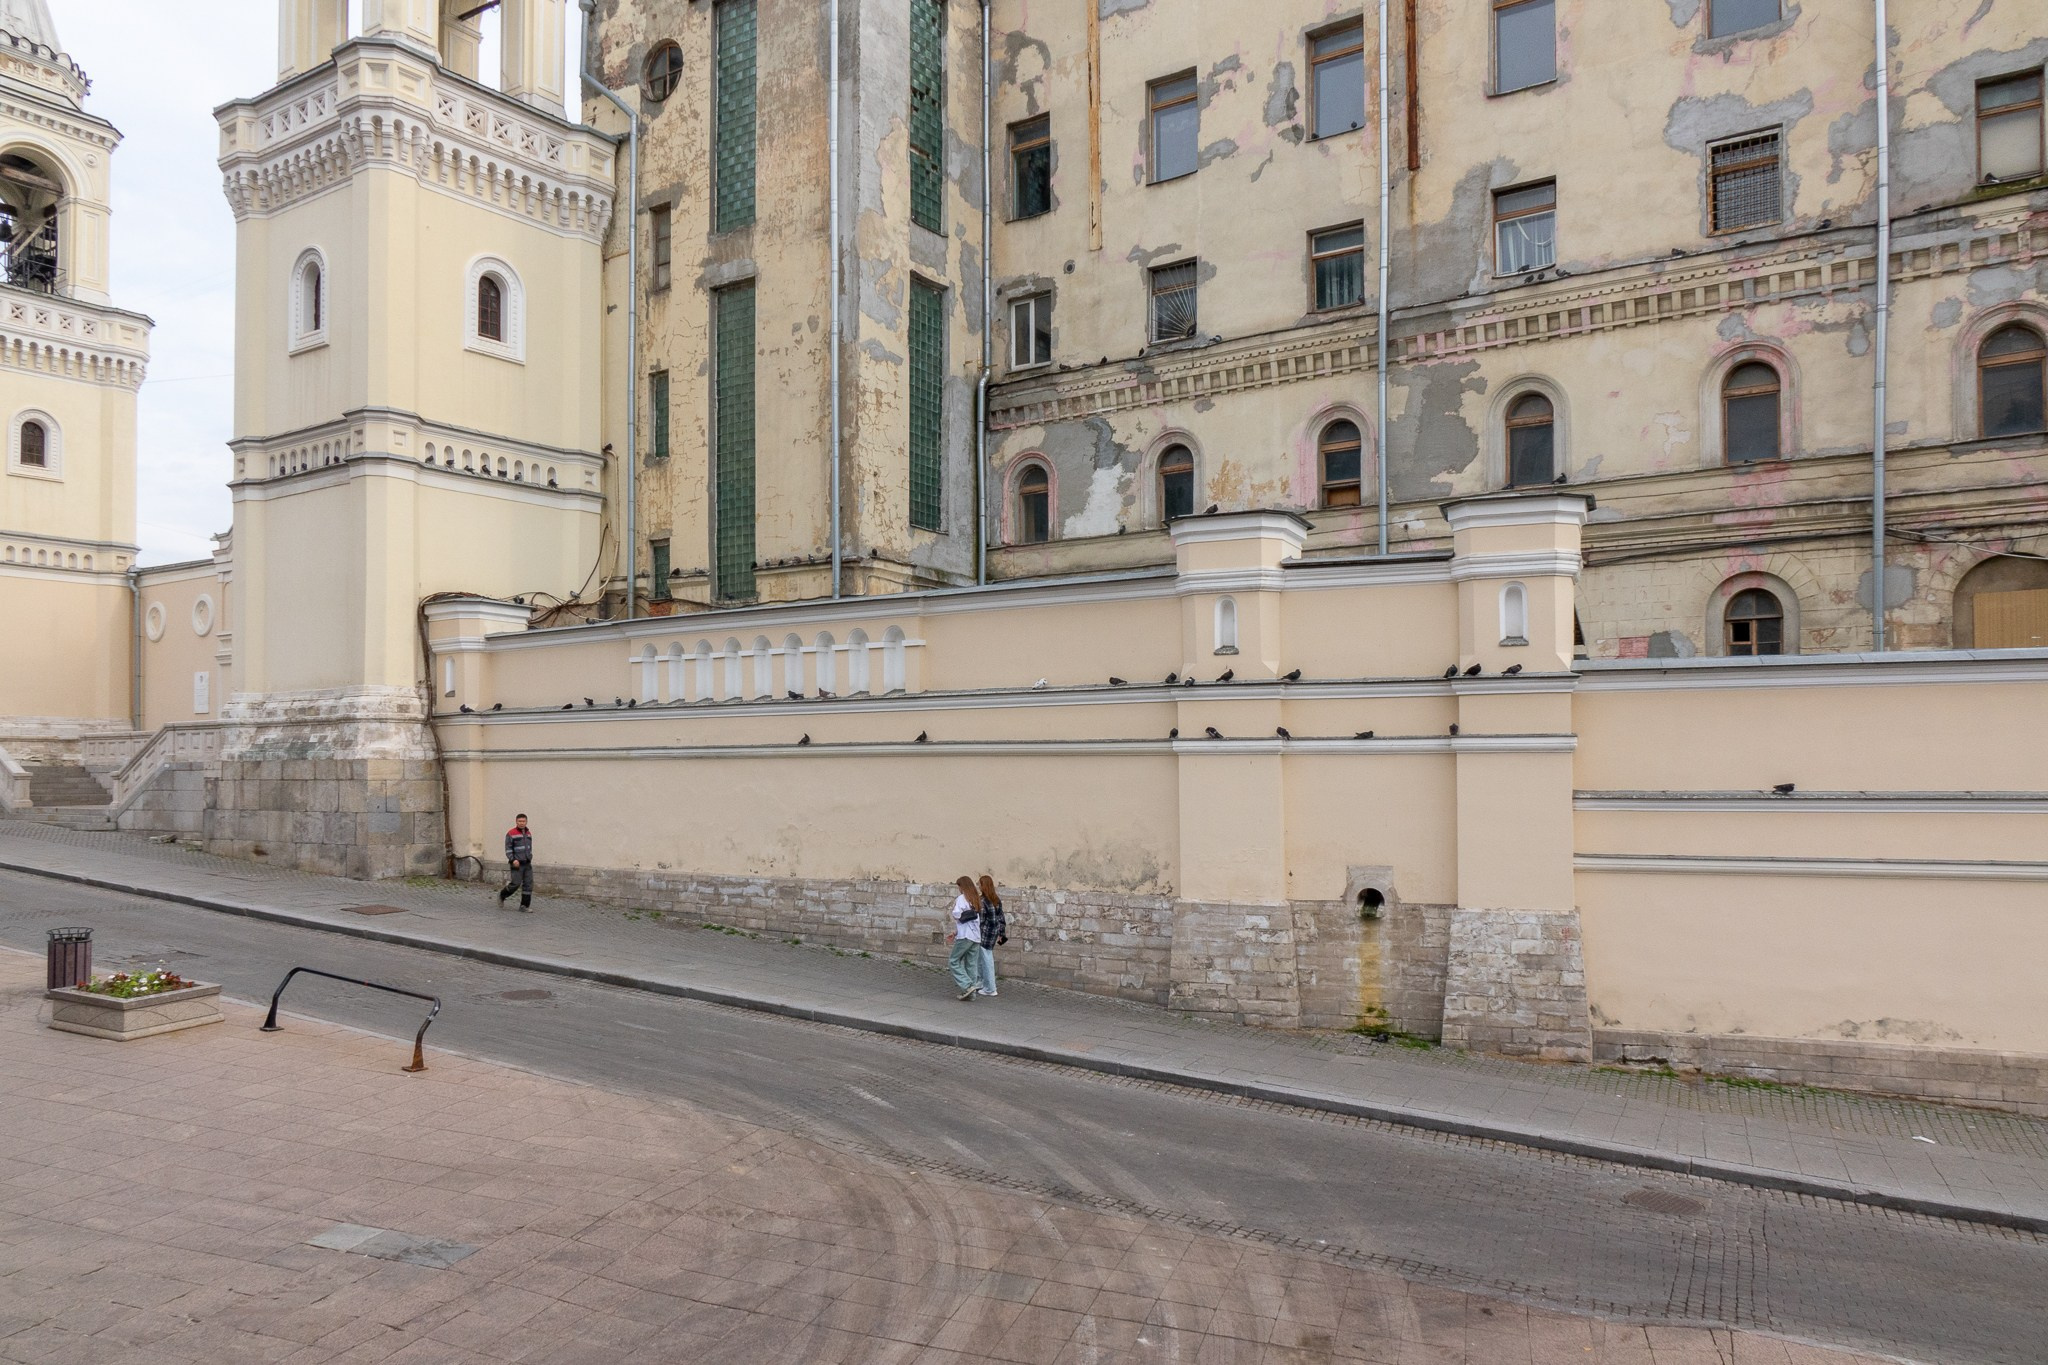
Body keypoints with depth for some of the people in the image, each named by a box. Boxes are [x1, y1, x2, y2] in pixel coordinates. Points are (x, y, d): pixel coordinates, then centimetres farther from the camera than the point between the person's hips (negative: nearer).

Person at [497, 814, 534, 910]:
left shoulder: (528, 833, 14)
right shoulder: (511, 833, -7)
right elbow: (508, 849, -10)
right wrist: (513, 860, -20)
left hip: (527, 864, 6)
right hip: (517, 864, -6)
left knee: (528, 884, 0)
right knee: (516, 883, -9)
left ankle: (524, 905, 5)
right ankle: (502, 896, 17)